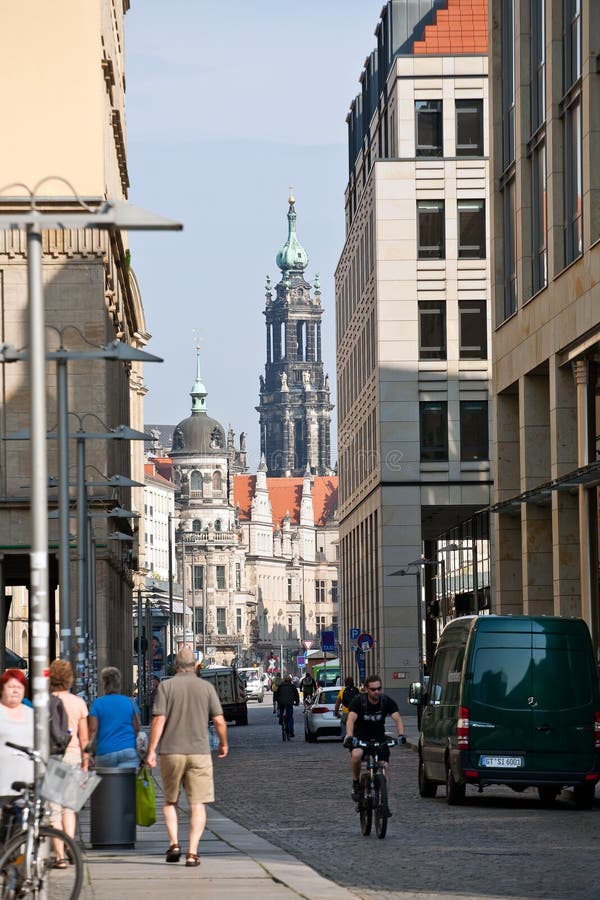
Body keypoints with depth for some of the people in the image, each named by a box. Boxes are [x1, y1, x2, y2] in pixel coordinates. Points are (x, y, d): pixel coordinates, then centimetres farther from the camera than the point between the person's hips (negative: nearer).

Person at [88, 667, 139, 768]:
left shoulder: (97, 704, 2)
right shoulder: (130, 702, 7)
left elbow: (93, 729, -3)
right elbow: (137, 729, 8)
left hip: (105, 752, -1)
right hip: (129, 751, 1)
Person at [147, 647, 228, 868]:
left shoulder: (166, 686, -2)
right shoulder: (206, 687, 2)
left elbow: (159, 720, -9)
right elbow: (219, 721, -1)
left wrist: (151, 750, -7)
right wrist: (223, 744, 16)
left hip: (171, 752, 0)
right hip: (199, 751, 0)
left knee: (169, 801, 17)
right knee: (197, 804, 3)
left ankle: (174, 843, 2)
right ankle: (192, 852, -5)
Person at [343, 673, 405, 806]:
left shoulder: (387, 701, -12)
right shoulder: (359, 701, -17)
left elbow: (397, 718, -22)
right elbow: (351, 719, -31)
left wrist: (401, 734, -41)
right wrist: (349, 736, -49)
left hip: (379, 737, 2)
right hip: (360, 736, -2)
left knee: (385, 766, -13)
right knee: (356, 754, -33)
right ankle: (356, 783, -9)